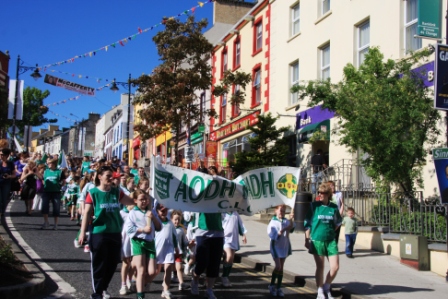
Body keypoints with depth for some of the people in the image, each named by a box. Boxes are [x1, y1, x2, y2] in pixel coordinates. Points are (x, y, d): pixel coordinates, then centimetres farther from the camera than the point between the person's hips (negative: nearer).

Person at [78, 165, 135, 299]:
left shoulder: (116, 192, 5)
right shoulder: (93, 193, -7)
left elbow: (132, 201, 11)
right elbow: (87, 213, -8)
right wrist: (82, 233, -10)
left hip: (115, 233, 5)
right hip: (98, 233, -4)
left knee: (112, 263, 12)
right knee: (99, 264, 3)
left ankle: (103, 288, 32)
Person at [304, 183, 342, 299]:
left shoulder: (334, 207, 1)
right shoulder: (314, 206, -5)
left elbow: (338, 222, 17)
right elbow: (307, 223, -2)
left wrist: (330, 231, 5)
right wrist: (307, 240, -5)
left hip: (331, 241, 2)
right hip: (317, 240, -2)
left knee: (335, 267, 0)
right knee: (320, 267, 5)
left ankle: (326, 287, 22)